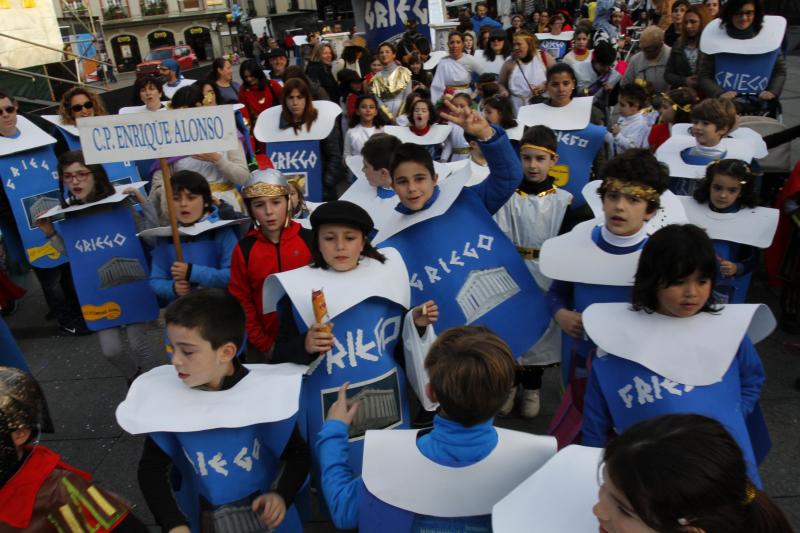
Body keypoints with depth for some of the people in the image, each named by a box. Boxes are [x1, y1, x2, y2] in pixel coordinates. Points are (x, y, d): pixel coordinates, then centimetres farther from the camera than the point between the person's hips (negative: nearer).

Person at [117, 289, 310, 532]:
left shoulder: (266, 392, -20)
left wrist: (282, 495, -23)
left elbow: (298, 453, -7)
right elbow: (151, 468, -5)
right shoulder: (164, 397, -15)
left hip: (264, 512, -1)